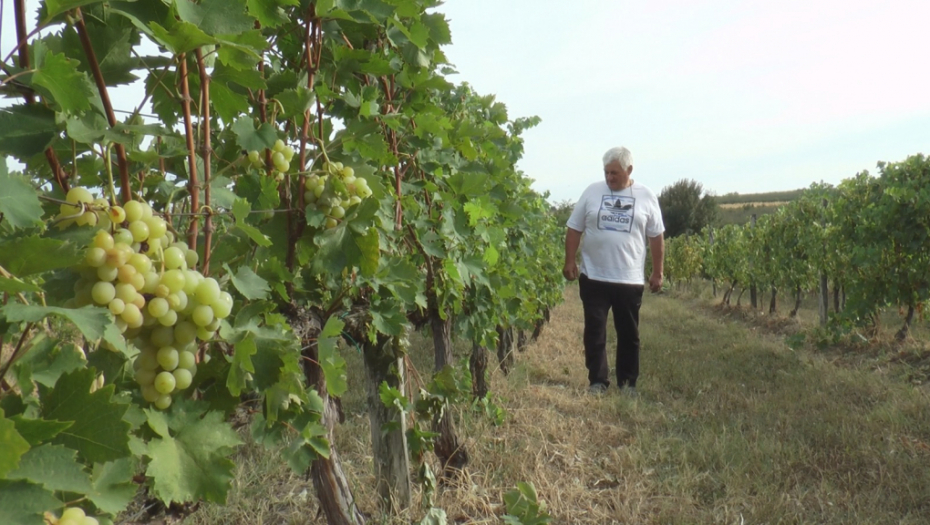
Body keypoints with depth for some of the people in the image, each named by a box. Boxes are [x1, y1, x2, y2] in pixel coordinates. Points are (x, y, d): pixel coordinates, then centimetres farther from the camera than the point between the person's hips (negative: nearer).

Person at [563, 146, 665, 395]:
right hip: (593, 277, 0)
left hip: (630, 279, 0)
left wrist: (657, 273, 5)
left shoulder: (646, 196, 2)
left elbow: (656, 237, 7)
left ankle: (628, 382, 22)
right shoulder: (592, 191, 2)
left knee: (629, 334, 10)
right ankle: (598, 381, 12)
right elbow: (574, 229, 5)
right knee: (594, 332, 2)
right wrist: (569, 262, -2)